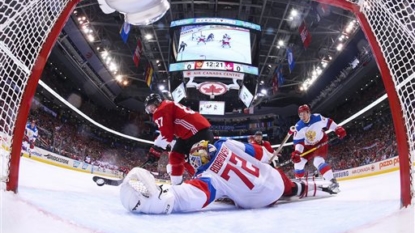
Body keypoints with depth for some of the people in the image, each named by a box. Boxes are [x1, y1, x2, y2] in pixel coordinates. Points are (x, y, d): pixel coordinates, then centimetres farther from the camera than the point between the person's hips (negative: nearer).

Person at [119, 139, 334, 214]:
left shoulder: (207, 178, -22)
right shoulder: (226, 144, -7)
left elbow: (187, 197, -42)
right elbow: (261, 153, 3)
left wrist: (149, 200, -52)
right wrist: (269, 158, 26)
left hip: (259, 201, -3)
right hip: (275, 179, 4)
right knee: (291, 188, 37)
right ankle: (319, 187, 54)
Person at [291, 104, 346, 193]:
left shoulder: (318, 118, -22)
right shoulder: (298, 127, -16)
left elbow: (328, 122, -3)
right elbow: (298, 142, -15)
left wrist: (338, 129, -9)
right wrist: (296, 152, -30)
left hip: (321, 142, -4)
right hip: (308, 146, 5)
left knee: (318, 161, -28)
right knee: (298, 162, 3)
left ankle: (333, 181, -27)